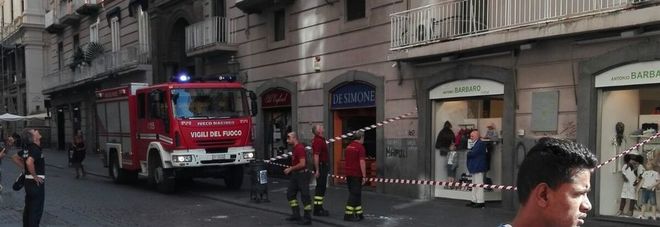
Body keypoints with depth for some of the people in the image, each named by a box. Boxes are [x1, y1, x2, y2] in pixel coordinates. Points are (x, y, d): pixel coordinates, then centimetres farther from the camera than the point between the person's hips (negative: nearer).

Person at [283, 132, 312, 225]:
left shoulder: (300, 148, -19)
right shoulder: (295, 148, 12)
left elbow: (302, 164, -25)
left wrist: (291, 169, -16)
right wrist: (290, 169, 11)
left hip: (302, 174, -11)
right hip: (296, 175, 11)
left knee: (305, 196, -3)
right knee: (290, 193, 12)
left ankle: (307, 218, 3)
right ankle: (296, 214, 19)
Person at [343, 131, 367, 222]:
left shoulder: (348, 147, 13)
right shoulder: (360, 147, -12)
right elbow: (362, 162, -18)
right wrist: (364, 176, -16)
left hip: (348, 173, 8)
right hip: (356, 174, -8)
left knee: (356, 194, 14)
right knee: (354, 194, -4)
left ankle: (358, 213, 18)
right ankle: (348, 215, -5)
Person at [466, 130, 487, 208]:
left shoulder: (480, 143, -16)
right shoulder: (476, 143, 18)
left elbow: (473, 153, -22)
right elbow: (471, 152, 18)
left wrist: (468, 153, -4)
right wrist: (469, 152, -2)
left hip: (478, 168, -11)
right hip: (474, 167, 11)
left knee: (479, 184, -7)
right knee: (474, 185, 15)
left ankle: (480, 202, -3)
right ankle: (474, 200, 22)